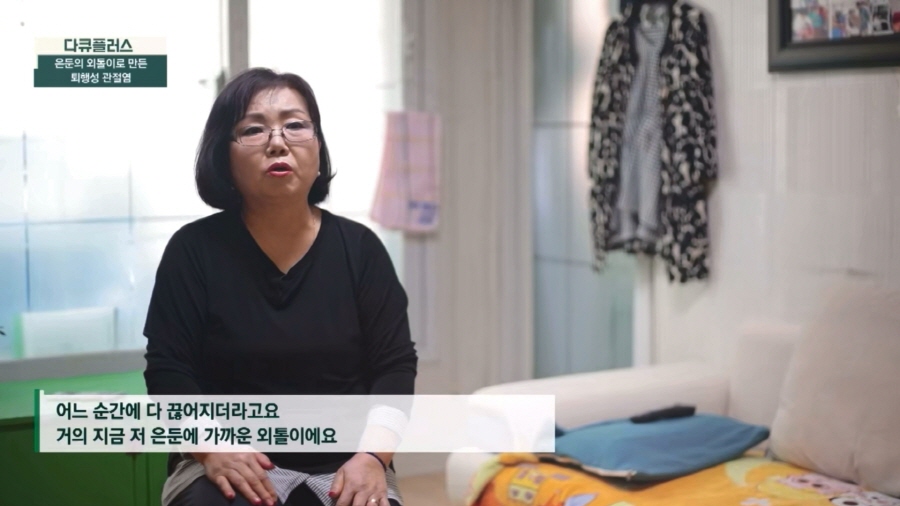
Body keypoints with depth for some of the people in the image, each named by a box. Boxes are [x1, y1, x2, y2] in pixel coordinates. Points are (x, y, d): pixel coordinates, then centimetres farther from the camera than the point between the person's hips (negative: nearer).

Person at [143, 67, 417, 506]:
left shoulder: (359, 248, 4)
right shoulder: (194, 250, 0)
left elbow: (394, 363, 2)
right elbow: (168, 368, -2)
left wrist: (373, 457, -14)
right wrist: (211, 446, -19)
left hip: (342, 466, 2)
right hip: (237, 464, -2)